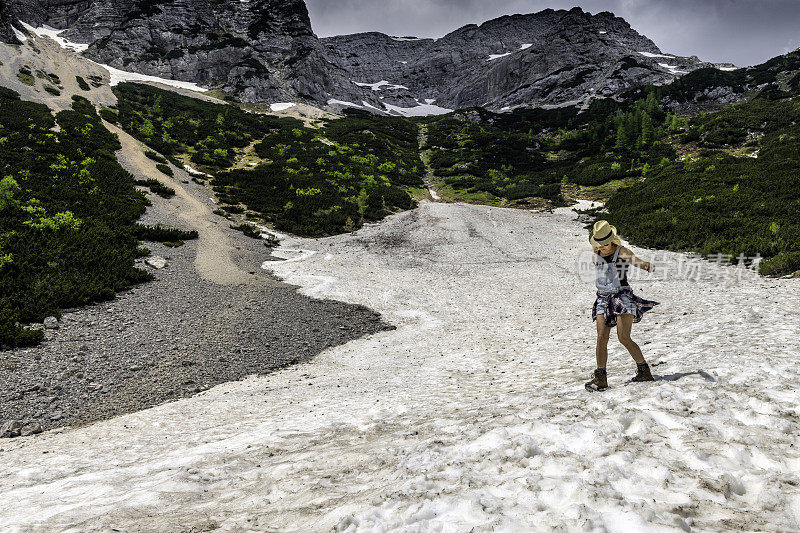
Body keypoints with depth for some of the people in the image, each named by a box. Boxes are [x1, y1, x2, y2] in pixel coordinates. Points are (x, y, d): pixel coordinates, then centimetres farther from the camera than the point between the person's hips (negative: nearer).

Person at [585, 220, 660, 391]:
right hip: (603, 300, 4)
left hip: (623, 297, -4)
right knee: (601, 337, -9)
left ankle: (644, 370, 7)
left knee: (624, 338, -12)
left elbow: (636, 261, -21)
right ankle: (600, 378, -8)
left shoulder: (622, 252, -3)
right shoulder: (595, 257, 11)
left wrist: (647, 266, -41)